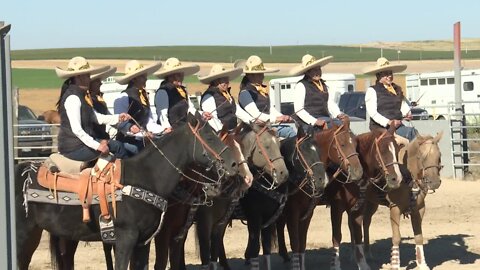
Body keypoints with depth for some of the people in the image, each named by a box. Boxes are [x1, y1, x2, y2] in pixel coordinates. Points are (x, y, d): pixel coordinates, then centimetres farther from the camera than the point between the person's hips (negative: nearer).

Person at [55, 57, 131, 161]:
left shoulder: (81, 94, 13)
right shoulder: (73, 98, -19)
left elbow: (95, 117, 15)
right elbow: (76, 130, -26)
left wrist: (118, 118, 5)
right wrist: (97, 146, -27)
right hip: (74, 148, -11)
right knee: (117, 146, -10)